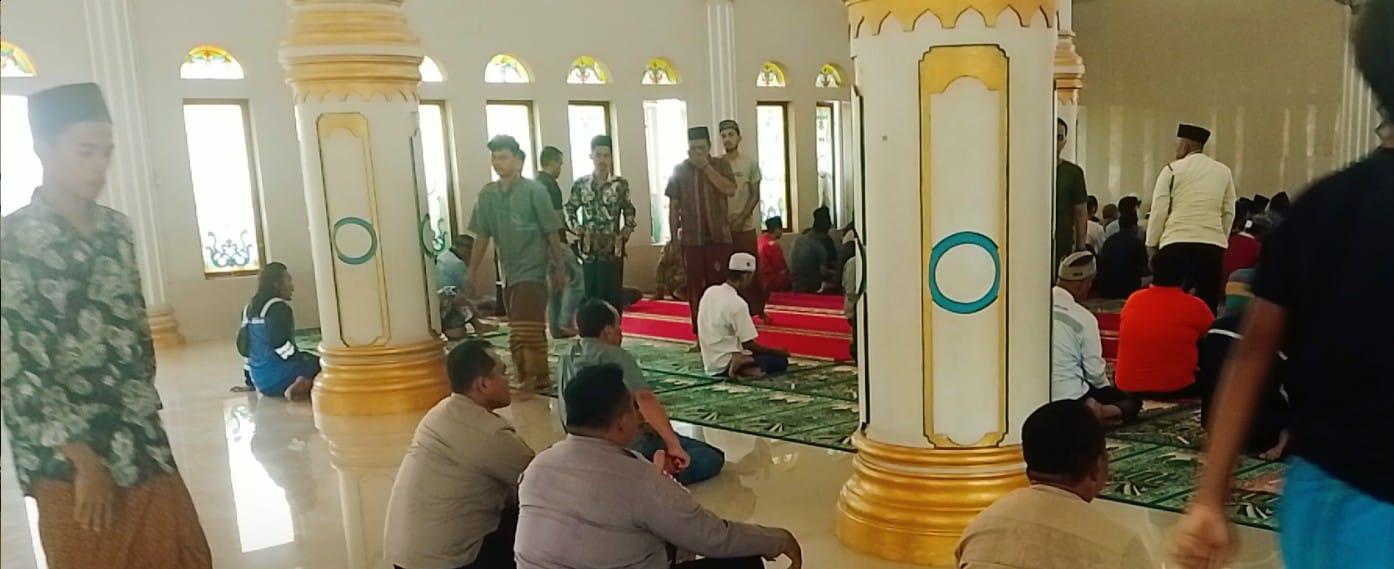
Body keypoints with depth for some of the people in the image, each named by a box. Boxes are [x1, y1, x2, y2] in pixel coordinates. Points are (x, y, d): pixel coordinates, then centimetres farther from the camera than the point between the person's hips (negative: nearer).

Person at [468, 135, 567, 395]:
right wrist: (473, 270, 5)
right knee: (520, 331, 12)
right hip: (509, 272, 6)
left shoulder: (535, 191, -10)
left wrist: (559, 267, -5)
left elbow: (552, 232, -6)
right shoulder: (488, 194, 3)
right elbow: (482, 235, 7)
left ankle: (532, 379, -1)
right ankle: (539, 378, 24)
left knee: (526, 330, -10)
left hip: (532, 270, -6)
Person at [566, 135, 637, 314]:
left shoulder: (620, 184, -1)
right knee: (591, 293, 6)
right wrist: (575, 226, -1)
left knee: (613, 293, 3)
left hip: (613, 248, -1)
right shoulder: (581, 184, 3)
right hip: (589, 248, 1)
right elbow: (570, 208, 14)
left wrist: (627, 230, -6)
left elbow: (629, 211, 9)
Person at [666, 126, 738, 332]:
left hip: (719, 236, -1)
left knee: (719, 284, 0)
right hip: (691, 239, 1)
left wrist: (706, 167, -14)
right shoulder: (679, 170, 4)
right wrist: (674, 238, 4)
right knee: (695, 286, 3)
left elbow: (730, 190, -14)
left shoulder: (721, 165, 4)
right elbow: (673, 206, 6)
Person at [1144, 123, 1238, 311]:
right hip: (1213, 245, 3)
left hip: (1177, 244, -2)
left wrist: (1152, 244, 7)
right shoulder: (1224, 171, 11)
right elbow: (1229, 213, 12)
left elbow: (1159, 211, -1)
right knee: (1208, 304, 5)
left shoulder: (1172, 170, 1)